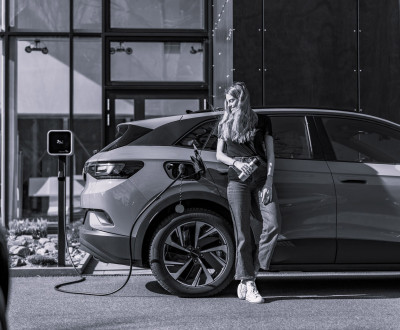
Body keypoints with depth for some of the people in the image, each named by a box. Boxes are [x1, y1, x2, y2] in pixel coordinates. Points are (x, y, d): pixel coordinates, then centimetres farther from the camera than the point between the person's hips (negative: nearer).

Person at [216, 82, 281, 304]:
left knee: (273, 224, -15)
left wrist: (269, 182, -4)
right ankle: (249, 285, -2)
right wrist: (236, 162, -7)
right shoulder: (225, 124, 15)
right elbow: (219, 154, 14)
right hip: (237, 180, 0)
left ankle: (249, 275, -3)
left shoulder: (262, 122, 11)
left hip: (262, 178, 0)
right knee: (244, 233, -5)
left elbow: (270, 155, 8)